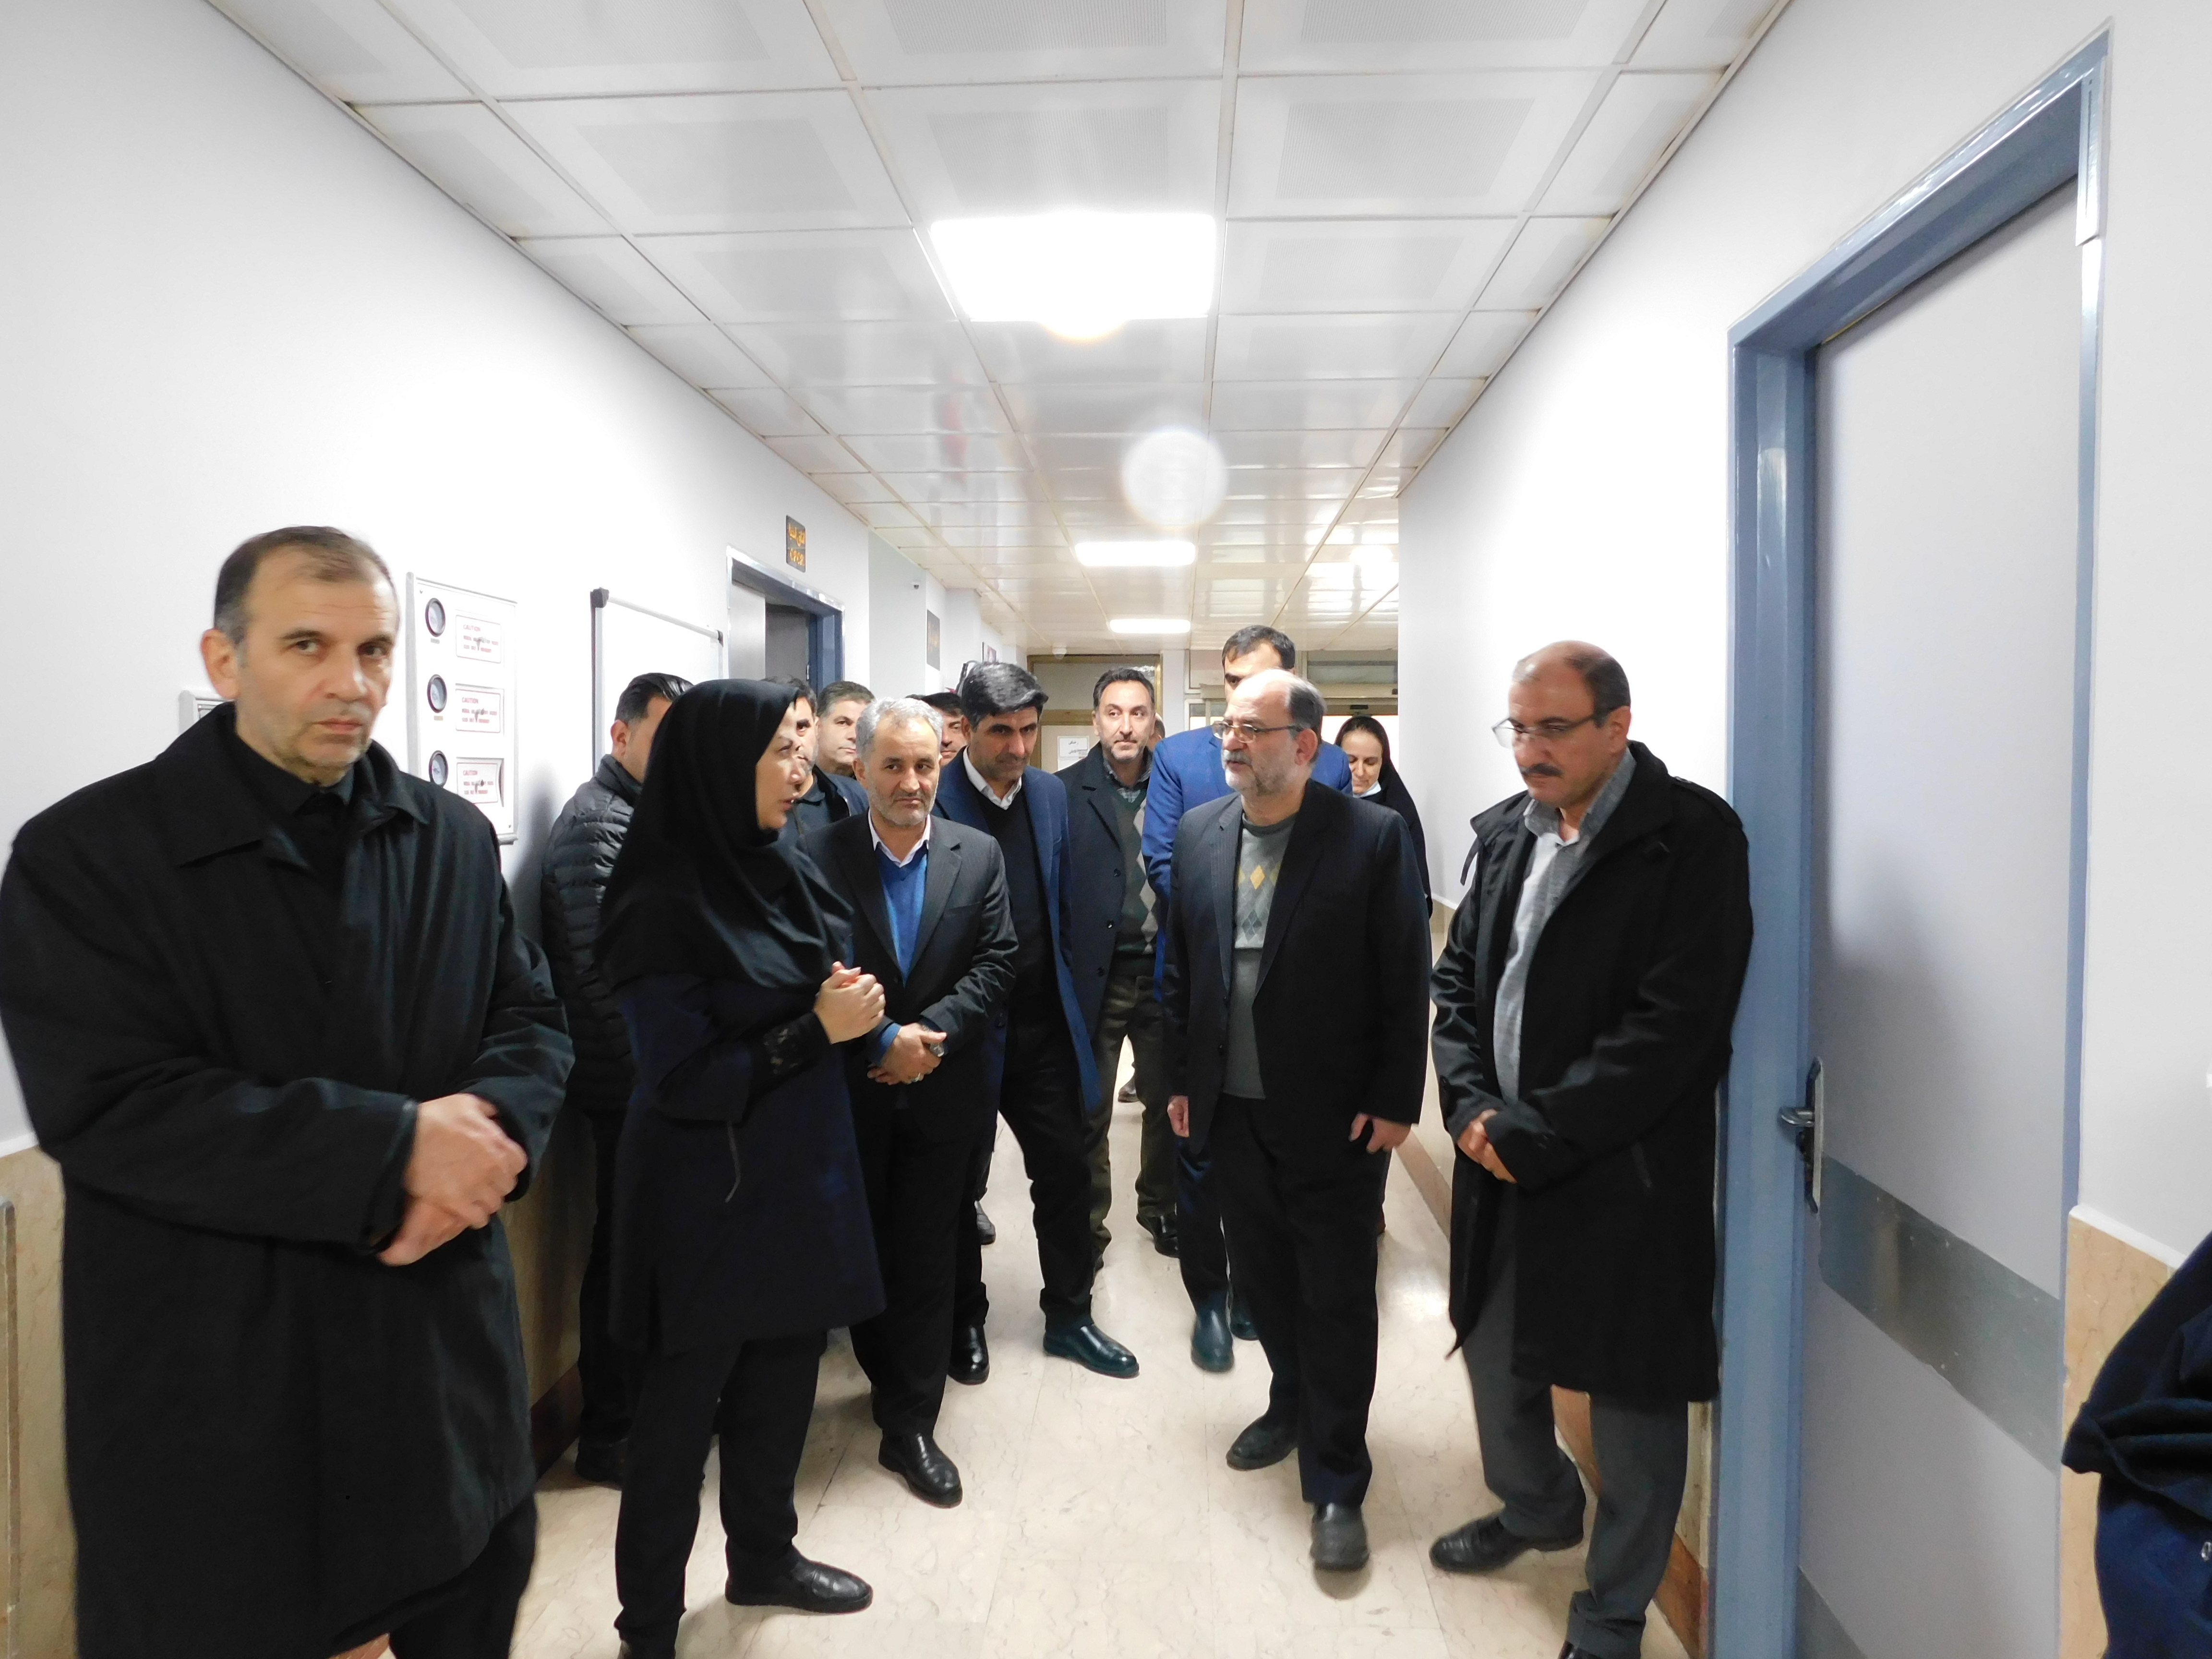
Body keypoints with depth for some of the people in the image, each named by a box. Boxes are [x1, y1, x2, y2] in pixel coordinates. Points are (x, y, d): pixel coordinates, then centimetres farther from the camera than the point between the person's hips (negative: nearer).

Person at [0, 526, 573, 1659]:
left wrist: (487, 1126, -18)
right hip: (216, 1395, -4)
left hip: (448, 1350, 4)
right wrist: (393, 1149, -24)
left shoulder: (456, 840, 5)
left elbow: (533, 1020, 4)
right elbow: (108, 1108, -19)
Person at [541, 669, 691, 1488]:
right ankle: (609, 1433, 20)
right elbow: (603, 968, -22)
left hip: (659, 1079, 9)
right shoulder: (595, 820, -15)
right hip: (631, 1082, -9)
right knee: (624, 1246, 4)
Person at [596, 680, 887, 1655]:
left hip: (802, 1176, 7)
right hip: (710, 1198, -7)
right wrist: (818, 1027, -22)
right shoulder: (664, 903, -19)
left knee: (782, 1385, 21)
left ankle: (763, 1557, 43)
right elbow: (683, 1080, -21)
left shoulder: (784, 869, 2)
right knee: (682, 1410, 11)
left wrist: (851, 1003, -7)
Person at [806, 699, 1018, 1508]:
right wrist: (881, 1041, -17)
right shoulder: (819, 855, -8)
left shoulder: (979, 855, -2)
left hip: (941, 1093, 1)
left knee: (926, 1257, 7)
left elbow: (996, 963, -6)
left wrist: (931, 1033, -17)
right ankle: (893, 1380, 41)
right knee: (861, 1251, 17)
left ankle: (910, 1425, 20)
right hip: (851, 1095, 0)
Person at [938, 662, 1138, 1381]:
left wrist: (1064, 990, 11)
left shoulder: (1052, 794, 3)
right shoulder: (934, 800, -14)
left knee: (1066, 1172, 11)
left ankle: (1069, 1315, 31)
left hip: (1042, 1023, 4)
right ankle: (965, 1319, 33)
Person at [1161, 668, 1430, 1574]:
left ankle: (1337, 1486, 24)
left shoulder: (1373, 836, -12)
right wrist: (1179, 1080, 7)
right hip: (1230, 1113, 5)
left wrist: (1394, 1102, -11)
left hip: (1334, 1117, -4)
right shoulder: (1197, 832, 2)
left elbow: (1407, 982, -9)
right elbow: (1178, 966, 8)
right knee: (1263, 1277, 20)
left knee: (1337, 1298, 7)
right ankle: (1292, 1403, 45)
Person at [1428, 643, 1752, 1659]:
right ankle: (1536, 1510, 51)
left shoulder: (1691, 834, -13)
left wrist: (1537, 1134, -18)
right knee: (1492, 1352, 22)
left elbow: (1677, 1022, -20)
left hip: (1625, 1176, -6)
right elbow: (1458, 975, 10)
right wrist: (1472, 1105, -5)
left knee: (1632, 1401, 9)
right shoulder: (1505, 832, 6)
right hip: (1501, 1158, 7)